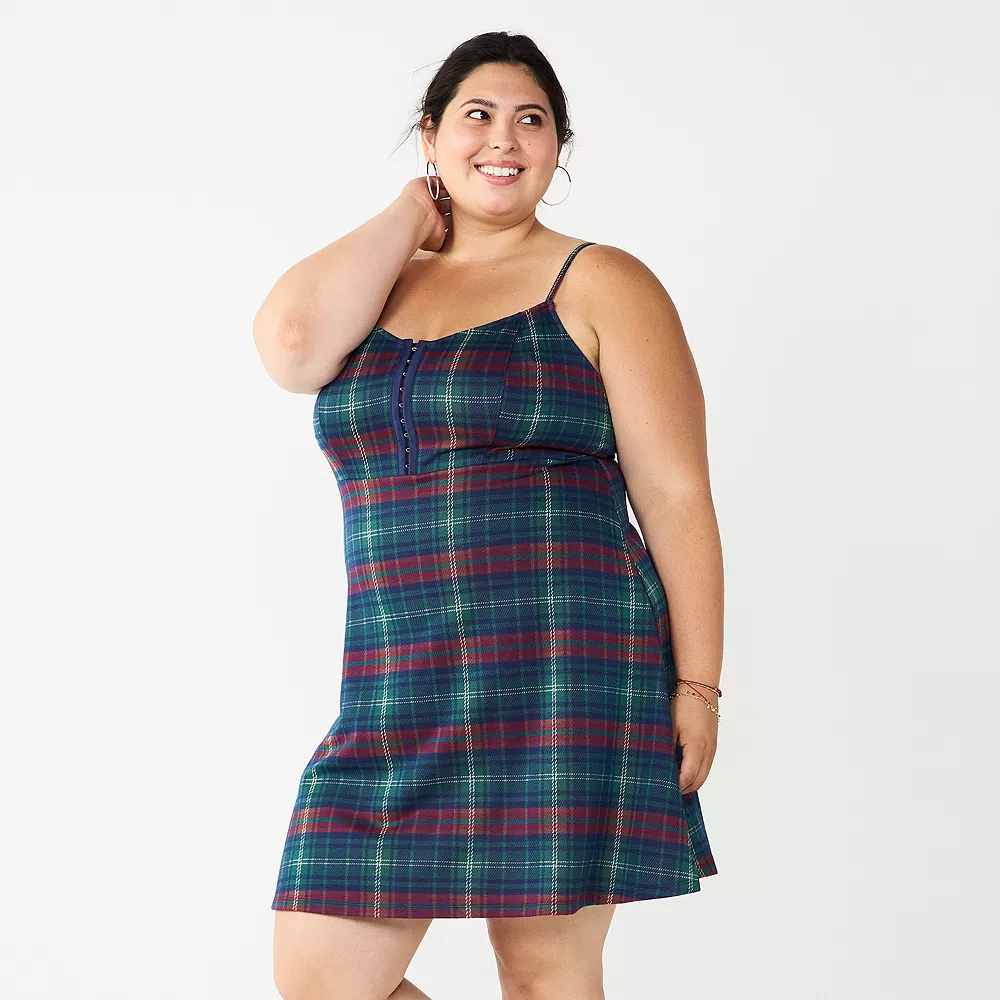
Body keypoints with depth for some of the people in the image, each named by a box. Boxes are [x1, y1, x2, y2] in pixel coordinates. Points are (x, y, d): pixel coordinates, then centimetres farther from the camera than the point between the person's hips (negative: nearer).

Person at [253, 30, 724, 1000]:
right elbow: (290, 341, -8)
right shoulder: (376, 285, 16)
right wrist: (409, 215, 5)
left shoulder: (601, 285, 3)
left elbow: (676, 496, -1)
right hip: (395, 688, 4)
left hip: (564, 676, -4)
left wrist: (697, 686, -7)